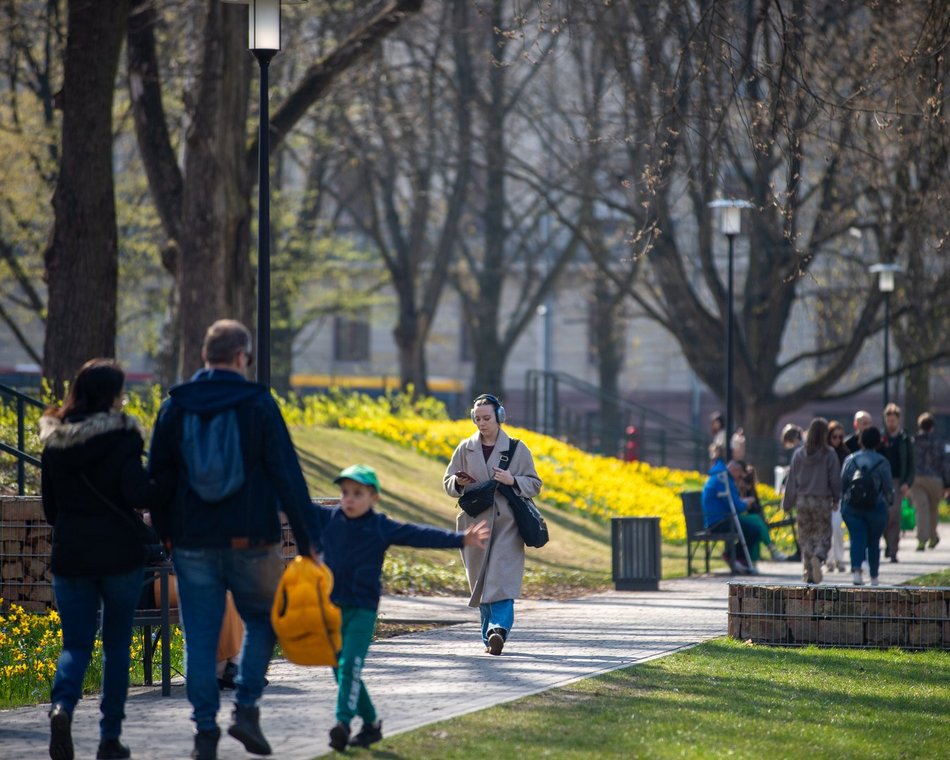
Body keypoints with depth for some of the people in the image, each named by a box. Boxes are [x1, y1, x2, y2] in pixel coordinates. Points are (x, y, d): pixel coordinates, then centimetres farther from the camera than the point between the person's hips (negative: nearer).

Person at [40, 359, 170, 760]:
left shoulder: (54, 443, 4)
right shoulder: (121, 437, -10)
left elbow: (50, 509, 10)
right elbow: (138, 493, -22)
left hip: (70, 556, 3)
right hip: (120, 555, -3)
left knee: (76, 642, 8)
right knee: (117, 644, 10)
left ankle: (62, 705, -21)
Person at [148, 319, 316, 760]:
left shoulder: (175, 406, 4)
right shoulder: (258, 404, -4)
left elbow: (157, 475, 9)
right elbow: (287, 475, -5)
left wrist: (165, 534, 17)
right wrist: (306, 539, -1)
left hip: (192, 542, 2)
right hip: (250, 538, -2)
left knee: (200, 636, 5)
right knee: (262, 621, 16)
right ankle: (246, 708, 1)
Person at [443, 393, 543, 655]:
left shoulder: (517, 449, 4)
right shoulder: (465, 449, 10)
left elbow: (534, 485, 7)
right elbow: (447, 483, 13)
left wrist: (513, 481, -12)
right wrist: (459, 482, -10)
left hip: (506, 524, -3)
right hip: (475, 523, 3)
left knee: (501, 577, -17)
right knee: (480, 581, 5)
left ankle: (498, 630, -28)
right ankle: (492, 636, 13)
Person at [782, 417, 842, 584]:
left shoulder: (799, 454, 0)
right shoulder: (829, 454, -8)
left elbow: (792, 480, 4)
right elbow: (835, 479, -4)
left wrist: (787, 503, 12)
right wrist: (836, 499, 10)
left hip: (802, 501, 3)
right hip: (822, 501, -3)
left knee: (805, 538, 11)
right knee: (823, 535, 4)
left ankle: (808, 574, 8)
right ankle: (818, 558, -26)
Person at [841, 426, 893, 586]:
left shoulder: (850, 460, 0)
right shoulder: (881, 462, -6)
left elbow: (842, 484, 4)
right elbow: (888, 488, -3)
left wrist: (844, 501, 20)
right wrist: (887, 500, 18)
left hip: (852, 507, 1)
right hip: (876, 507, -1)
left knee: (857, 539, -3)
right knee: (874, 542, 12)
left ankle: (856, 570, -26)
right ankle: (874, 576, 19)